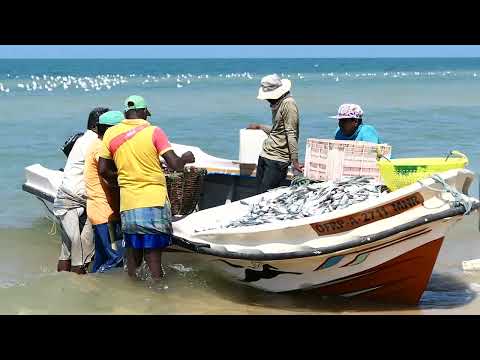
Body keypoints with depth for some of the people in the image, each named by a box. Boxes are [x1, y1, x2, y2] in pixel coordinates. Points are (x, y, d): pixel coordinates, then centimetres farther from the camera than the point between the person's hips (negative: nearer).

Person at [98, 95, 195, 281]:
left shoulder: (111, 133, 7)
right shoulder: (154, 132, -3)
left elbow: (103, 170, 8)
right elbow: (175, 165, -9)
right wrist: (185, 159, 12)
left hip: (128, 204, 3)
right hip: (154, 202, -3)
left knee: (132, 255, 13)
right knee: (153, 256, 0)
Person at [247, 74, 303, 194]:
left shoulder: (288, 104, -13)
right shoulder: (277, 104, 15)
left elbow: (291, 135, -16)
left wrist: (294, 161, -18)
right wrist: (259, 126, 37)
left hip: (277, 160, -9)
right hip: (264, 156, 9)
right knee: (259, 193, 7)